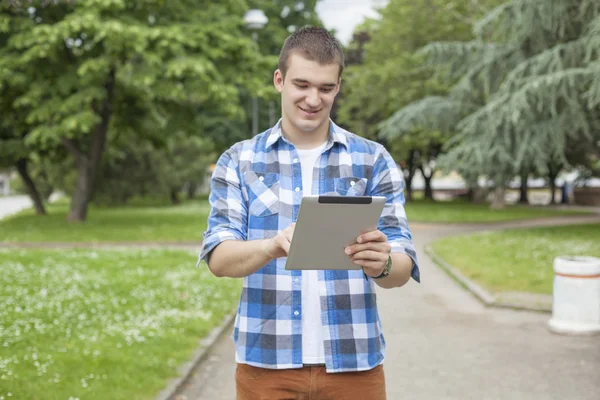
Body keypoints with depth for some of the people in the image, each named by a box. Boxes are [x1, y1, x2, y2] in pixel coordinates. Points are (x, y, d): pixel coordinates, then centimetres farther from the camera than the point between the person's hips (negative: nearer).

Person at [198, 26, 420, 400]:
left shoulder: (374, 160, 2)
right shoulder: (239, 161, 2)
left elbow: (403, 268, -3)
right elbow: (219, 258, -7)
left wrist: (383, 263, -27)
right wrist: (274, 245, -28)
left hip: (353, 362, 0)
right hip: (266, 362, 0)